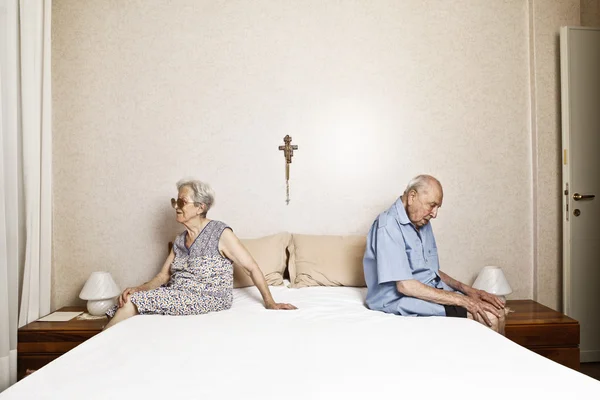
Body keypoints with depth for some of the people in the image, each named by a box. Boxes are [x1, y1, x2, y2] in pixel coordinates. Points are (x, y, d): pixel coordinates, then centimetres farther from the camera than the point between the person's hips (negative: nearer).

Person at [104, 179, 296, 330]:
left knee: (133, 301, -18)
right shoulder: (180, 240, 12)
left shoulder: (221, 233, -11)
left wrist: (270, 302, -14)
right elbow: (164, 276, 9)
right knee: (128, 299, -14)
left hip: (208, 299, -7)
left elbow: (252, 268, -10)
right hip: (176, 296, 7)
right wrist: (138, 289, -10)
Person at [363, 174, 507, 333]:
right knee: (488, 316, -17)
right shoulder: (388, 226, -17)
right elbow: (405, 286, -22)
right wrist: (461, 300, -19)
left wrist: (467, 289, 1)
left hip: (433, 292, 9)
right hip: (403, 300, -9)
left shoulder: (423, 224, 12)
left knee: (496, 310, -6)